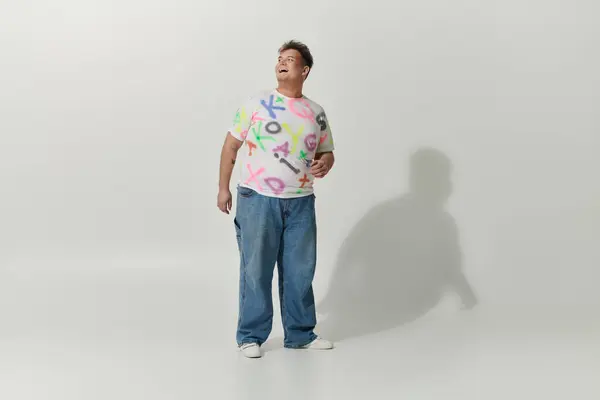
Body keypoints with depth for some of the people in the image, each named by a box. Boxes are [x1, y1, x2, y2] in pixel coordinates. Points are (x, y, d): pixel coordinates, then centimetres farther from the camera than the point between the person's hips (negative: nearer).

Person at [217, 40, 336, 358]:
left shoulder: (316, 112, 9)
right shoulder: (256, 103, 1)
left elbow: (326, 152, 16)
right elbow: (231, 145, 4)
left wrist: (324, 165, -8)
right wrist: (223, 187, 0)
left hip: (300, 202, 3)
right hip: (257, 199, -3)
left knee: (299, 270, 9)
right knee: (256, 270, 2)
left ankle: (300, 333, 23)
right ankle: (250, 335, 14)